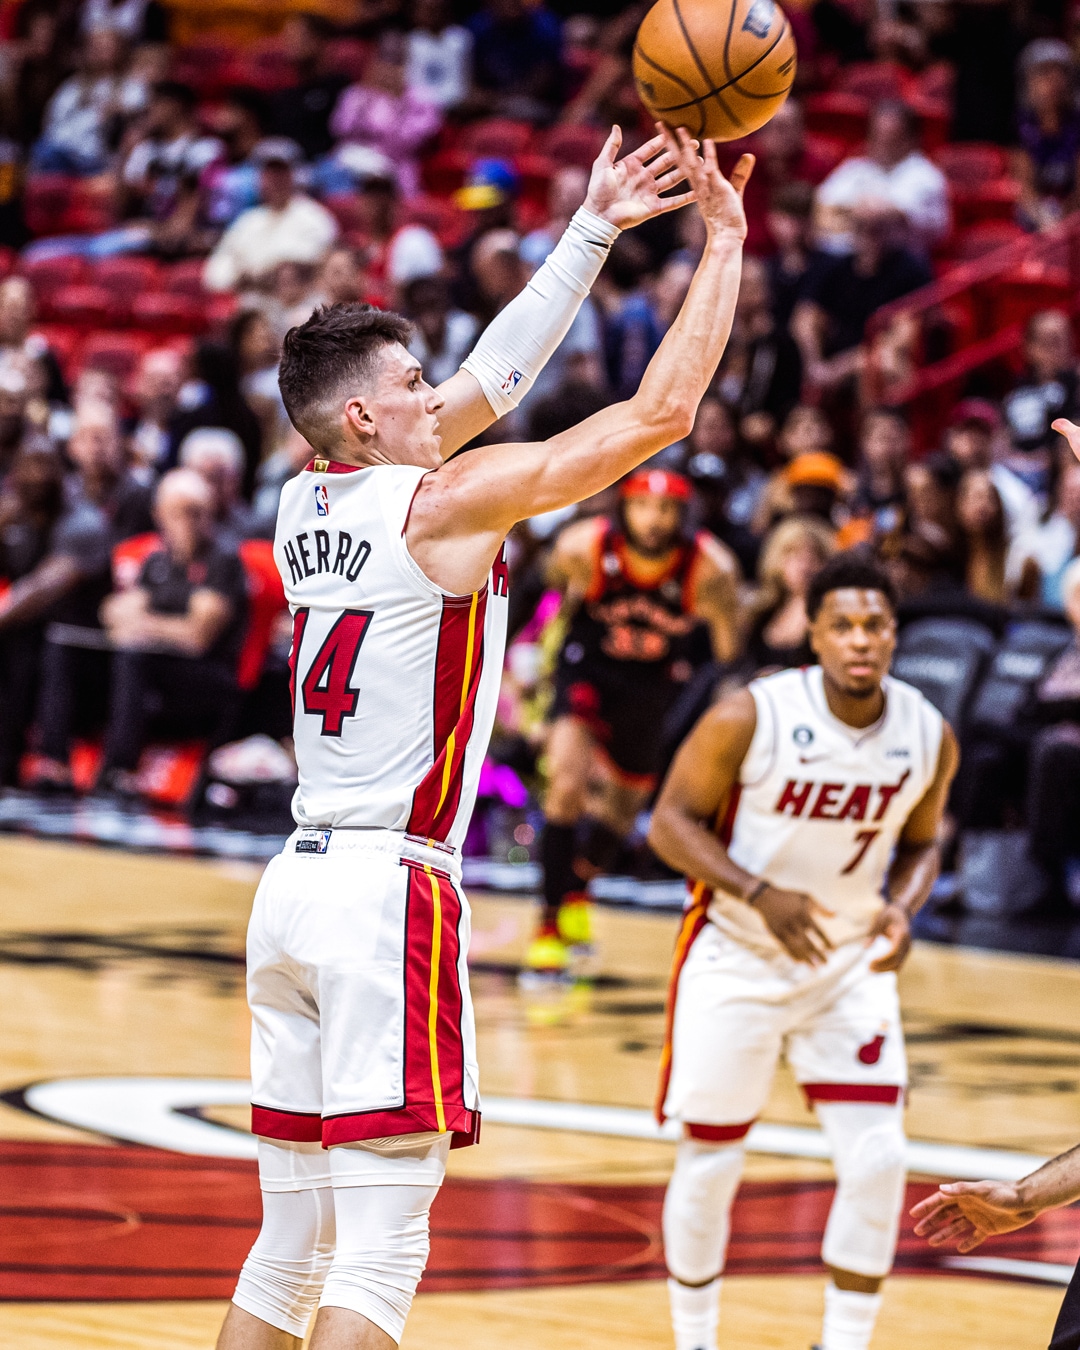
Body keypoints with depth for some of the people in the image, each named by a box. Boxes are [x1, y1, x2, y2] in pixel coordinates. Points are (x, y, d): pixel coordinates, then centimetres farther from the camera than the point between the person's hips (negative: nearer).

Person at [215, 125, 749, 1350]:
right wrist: (726, 238, 3)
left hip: (296, 886, 8)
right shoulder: (444, 502, -9)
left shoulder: (303, 505, 12)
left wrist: (593, 229, 24)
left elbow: (491, 381, 22)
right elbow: (661, 410, -7)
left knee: (290, 1244, 13)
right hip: (392, 894, -8)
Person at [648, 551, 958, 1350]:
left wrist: (903, 909, -13)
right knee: (710, 1164, 4)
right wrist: (761, 895, -26)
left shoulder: (929, 737, -7)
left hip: (851, 963, 3)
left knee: (879, 1162, -9)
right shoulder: (750, 718, -20)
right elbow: (672, 821, -13)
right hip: (738, 959, -3)